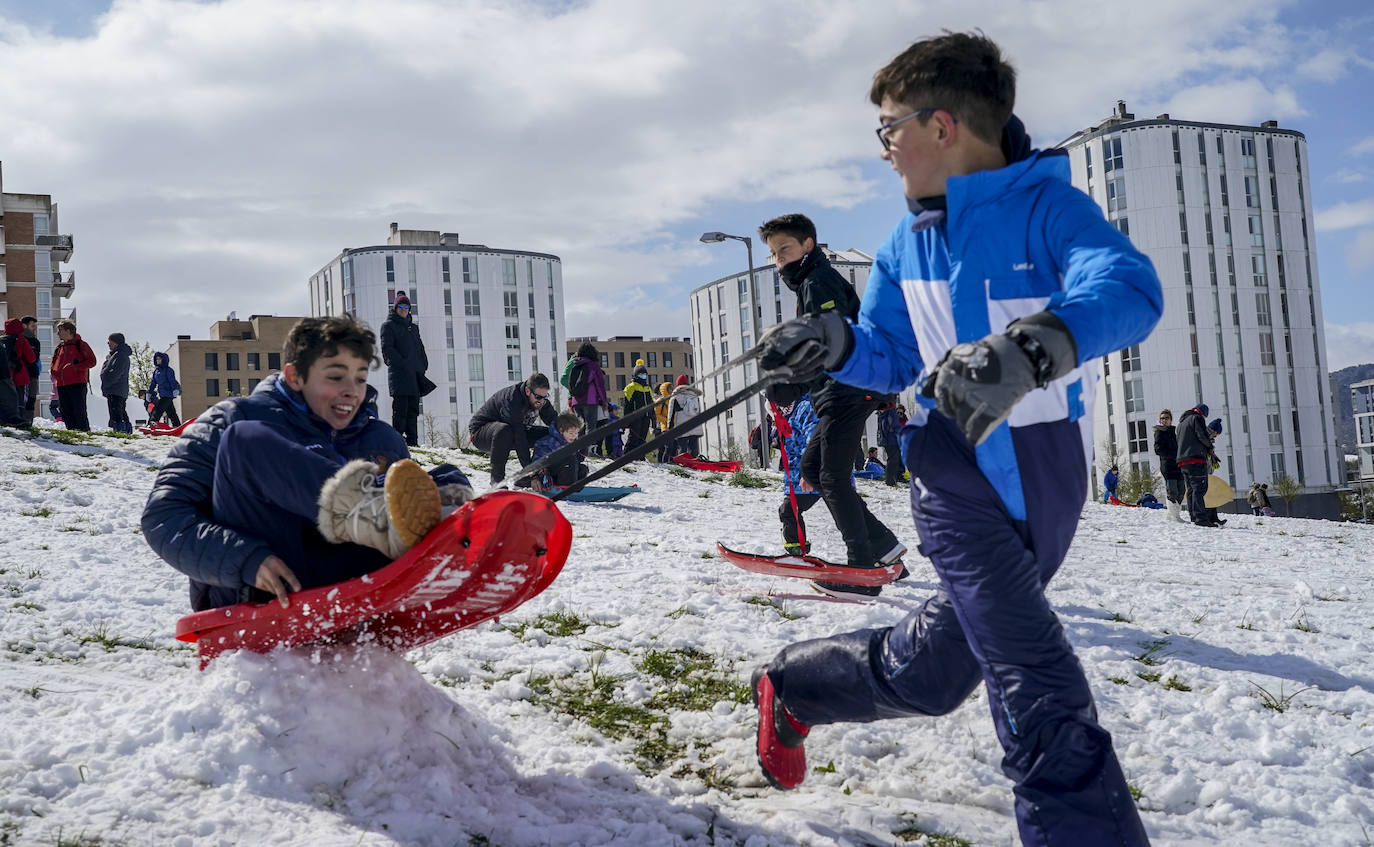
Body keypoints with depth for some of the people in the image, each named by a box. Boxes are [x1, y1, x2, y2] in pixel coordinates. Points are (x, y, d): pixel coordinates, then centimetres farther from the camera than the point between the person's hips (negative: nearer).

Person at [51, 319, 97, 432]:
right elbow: (54, 363, 31)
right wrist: (54, 372, 10)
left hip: (77, 384, -7)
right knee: (66, 414, 5)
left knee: (79, 412, -11)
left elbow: (92, 361, -6)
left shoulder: (80, 345, 0)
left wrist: (76, 367, -15)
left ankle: (85, 432, -10)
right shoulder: (59, 347, 20)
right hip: (61, 385, 7)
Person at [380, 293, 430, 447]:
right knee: (400, 409, -10)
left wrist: (423, 365, 8)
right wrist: (402, 364, -16)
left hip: (415, 374, 6)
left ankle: (413, 441, 8)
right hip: (399, 374, -6)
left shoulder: (413, 327, 23)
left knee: (413, 409, 5)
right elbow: (387, 348, -8)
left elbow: (420, 348, 23)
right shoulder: (388, 325, 3)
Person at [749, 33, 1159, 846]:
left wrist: (1027, 350, -50)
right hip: (961, 473, 1)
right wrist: (835, 343, -10)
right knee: (1043, 690, -15)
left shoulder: (1049, 205, -12)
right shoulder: (906, 247, 4)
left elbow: (1130, 287, -32)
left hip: (1050, 479, -1)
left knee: (928, 673, 15)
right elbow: (891, 357, 13)